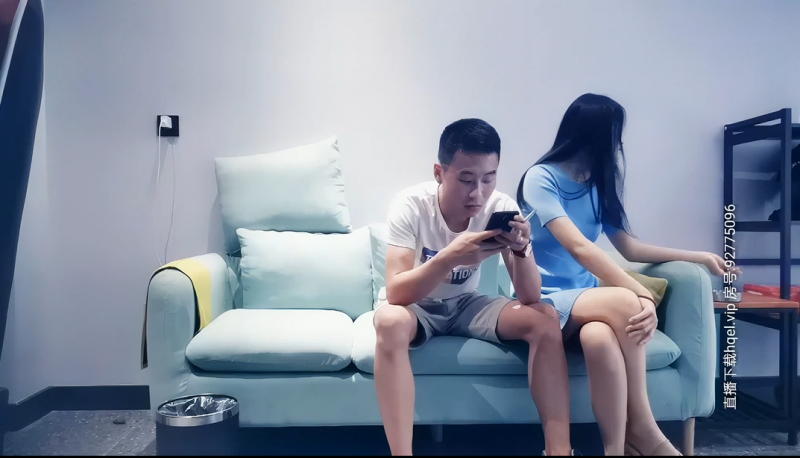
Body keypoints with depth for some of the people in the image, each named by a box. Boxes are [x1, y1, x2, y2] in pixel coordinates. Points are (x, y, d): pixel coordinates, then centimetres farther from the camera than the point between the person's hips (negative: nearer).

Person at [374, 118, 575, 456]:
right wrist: (449, 257, -48)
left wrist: (520, 250, -38)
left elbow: (531, 297, -19)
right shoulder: (411, 205, -25)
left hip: (467, 304, 3)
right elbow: (395, 293, -33)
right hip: (417, 306, -3)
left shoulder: (501, 207, -17)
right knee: (390, 320, -37)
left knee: (544, 318, -20)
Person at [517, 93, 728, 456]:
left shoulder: (598, 187, 15)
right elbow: (580, 248, -21)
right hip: (545, 301, -5)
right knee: (624, 301, -33)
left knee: (600, 336, -34)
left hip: (586, 301, 5)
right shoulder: (541, 178, -8)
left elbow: (631, 248, 20)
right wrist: (642, 295, -28)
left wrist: (699, 257, 22)